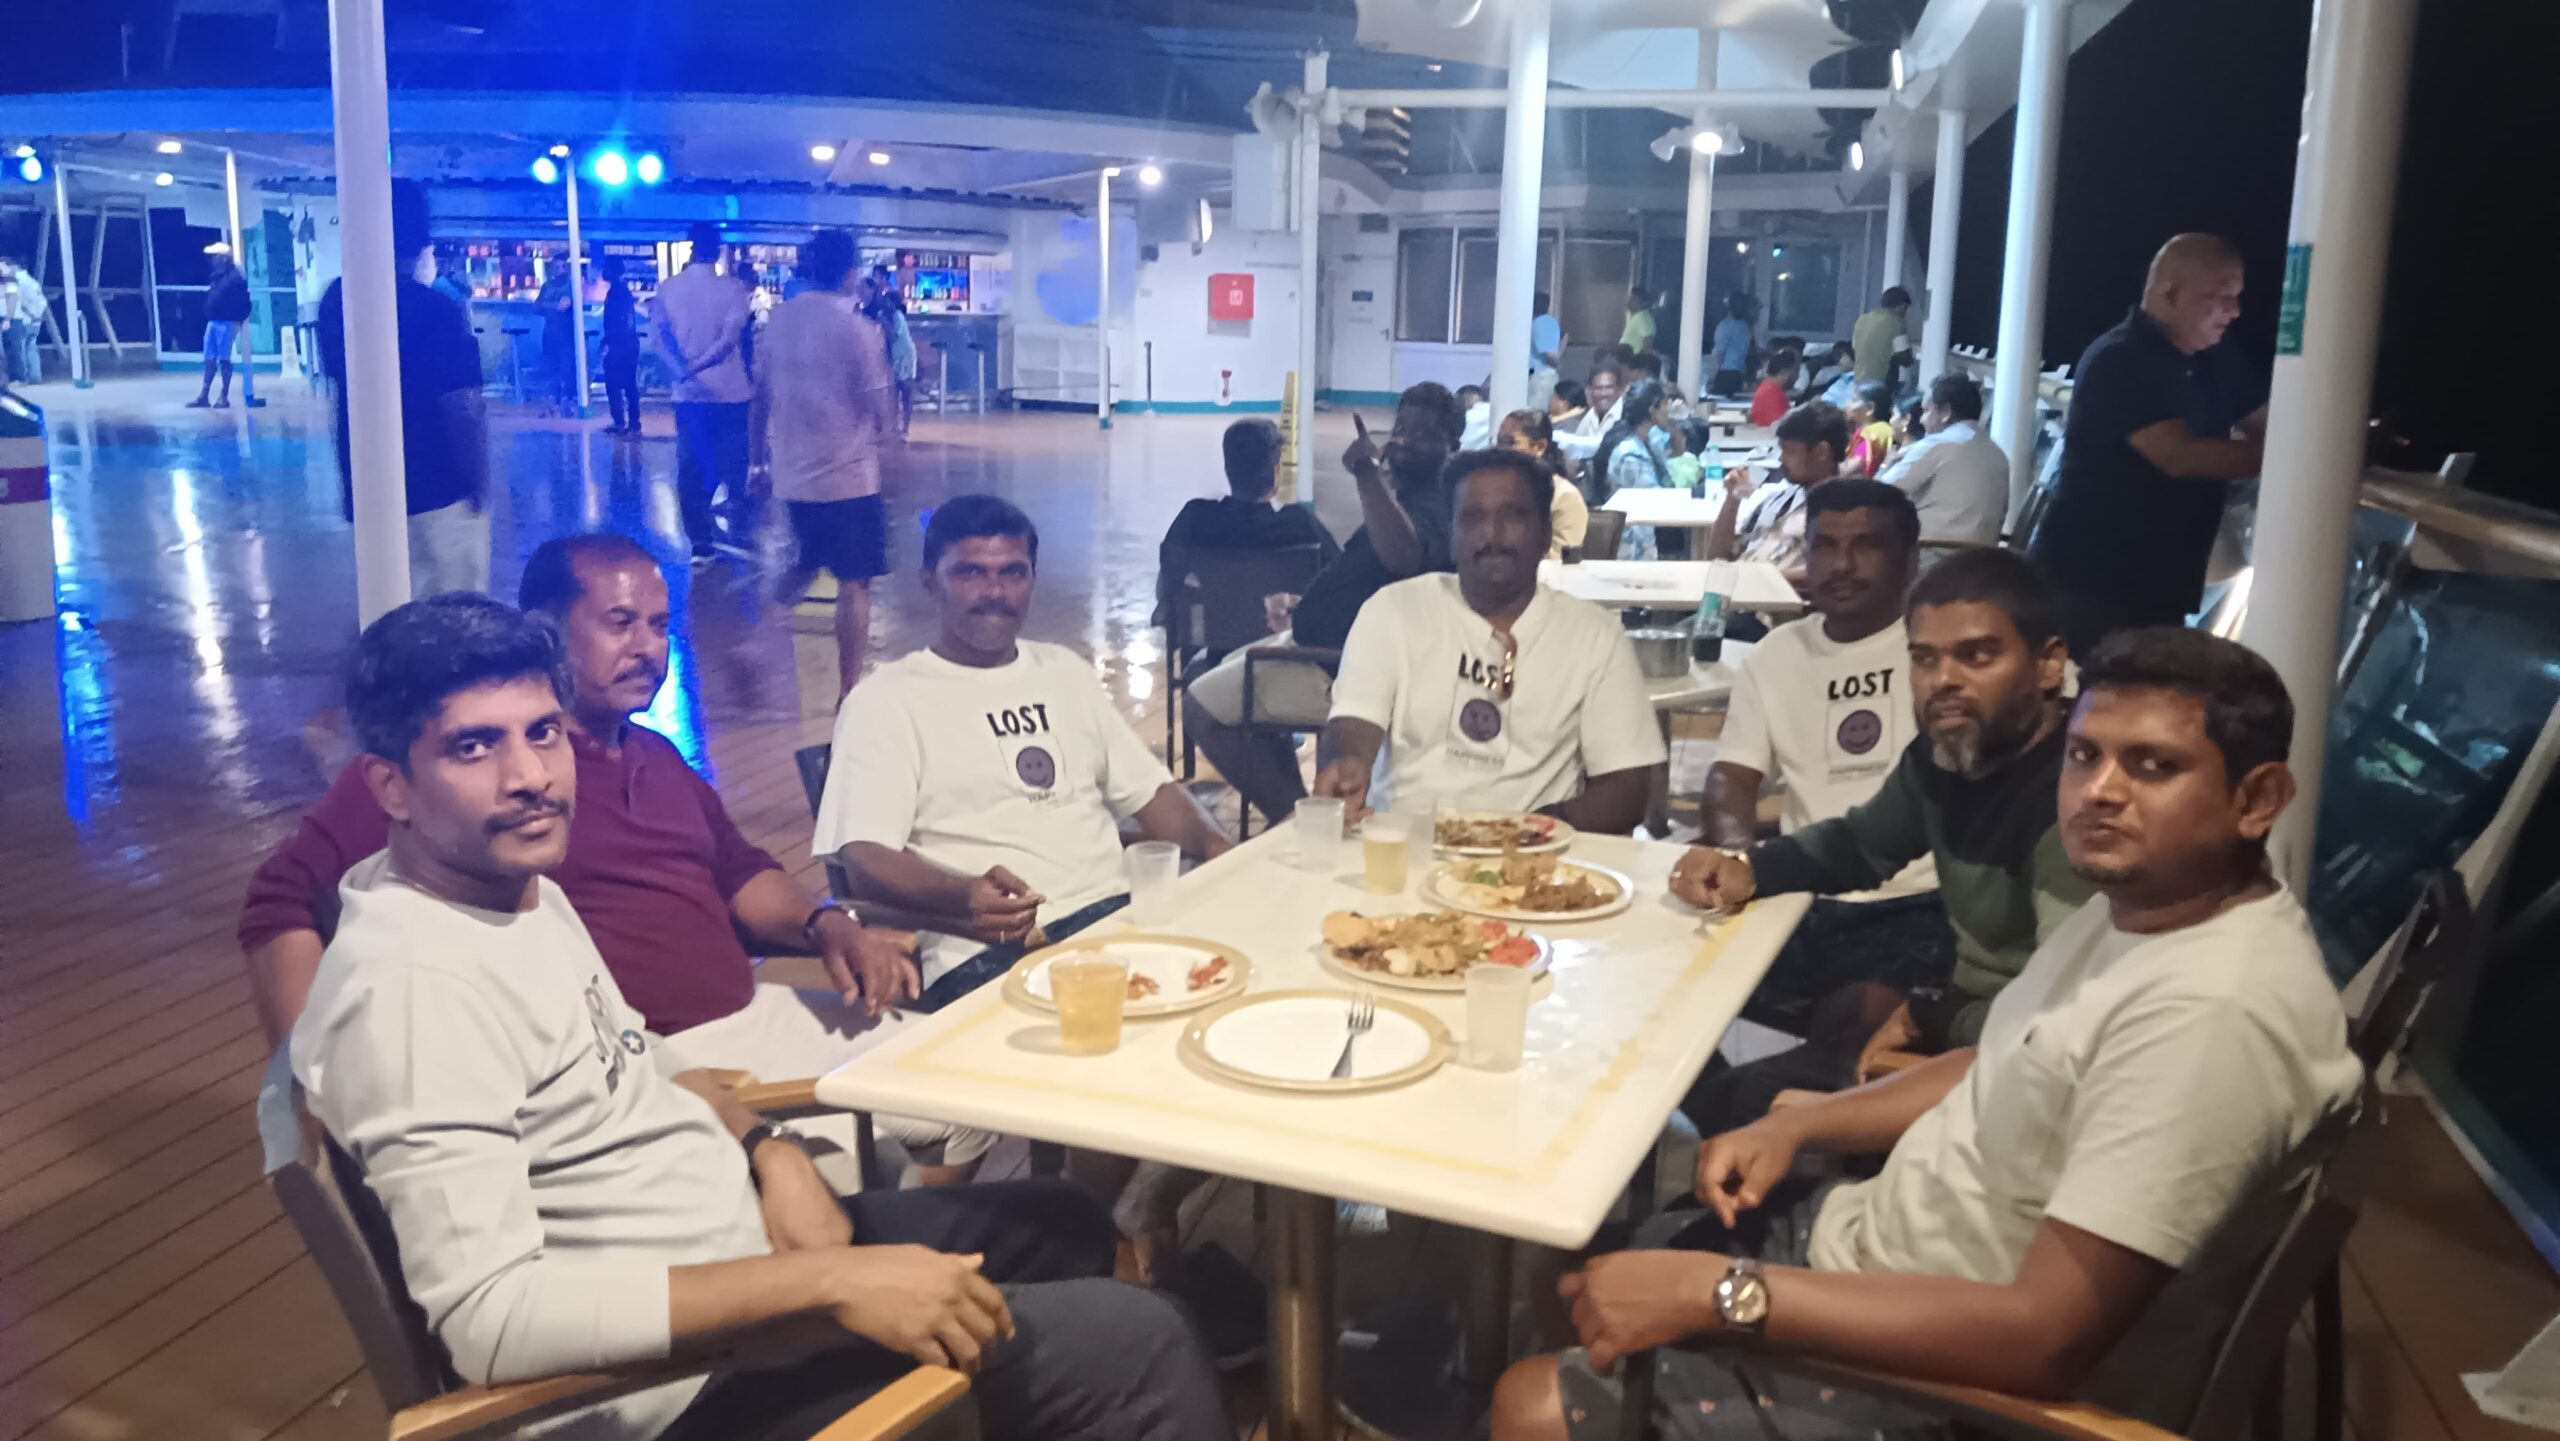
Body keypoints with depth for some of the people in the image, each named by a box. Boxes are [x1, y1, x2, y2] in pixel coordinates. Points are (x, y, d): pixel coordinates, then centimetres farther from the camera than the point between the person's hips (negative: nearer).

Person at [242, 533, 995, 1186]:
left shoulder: (656, 757, 19)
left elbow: (737, 870, 28)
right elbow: (284, 902, -11)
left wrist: (827, 924, 7)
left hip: (757, 1013, 9)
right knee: (841, 1166, -28)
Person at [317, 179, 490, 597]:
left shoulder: (337, 300, 4)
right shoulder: (436, 311, -17)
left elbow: (336, 378, 16)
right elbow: (461, 409, -20)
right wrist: (478, 482, -10)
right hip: (437, 488, -7)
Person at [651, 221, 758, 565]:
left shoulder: (668, 288, 4)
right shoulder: (732, 288, -4)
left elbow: (658, 330, -9)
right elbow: (732, 336, -16)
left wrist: (684, 368, -17)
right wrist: (699, 365, -16)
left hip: (689, 393, 3)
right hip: (730, 391, -3)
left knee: (691, 469, 6)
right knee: (735, 466, 7)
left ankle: (700, 543, 7)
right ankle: (733, 530, 9)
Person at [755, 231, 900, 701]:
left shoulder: (781, 319, 4)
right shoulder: (858, 328, -12)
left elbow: (760, 397, 9)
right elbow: (883, 414, -11)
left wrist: (757, 457, 19)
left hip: (792, 474, 6)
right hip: (848, 476, -6)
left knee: (804, 565, 26)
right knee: (854, 583, 1)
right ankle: (849, 694, 2)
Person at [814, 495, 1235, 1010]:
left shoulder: (1065, 670, 22)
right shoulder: (884, 701, 3)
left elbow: (1148, 790, 24)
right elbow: (866, 858, -8)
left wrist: (1225, 855, 2)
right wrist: (965, 896, -30)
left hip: (1115, 915, 6)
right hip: (983, 952, -6)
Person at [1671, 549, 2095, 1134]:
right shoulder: (1945, 751, -4)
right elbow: (1860, 842, 16)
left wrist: (1926, 1015, -19)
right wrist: (1749, 869, -4)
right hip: (1959, 984, 8)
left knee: (1730, 1107, -6)